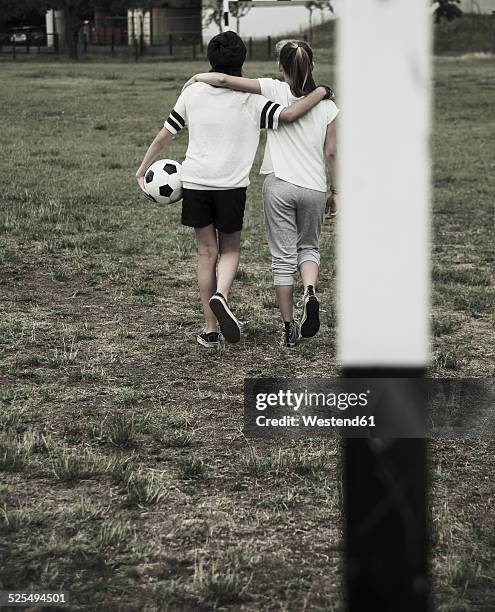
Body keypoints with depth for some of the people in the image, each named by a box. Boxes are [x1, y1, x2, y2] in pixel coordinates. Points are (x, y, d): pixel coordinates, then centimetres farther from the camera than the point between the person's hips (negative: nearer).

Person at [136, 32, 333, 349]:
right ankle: (221, 296, -17)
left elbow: (164, 135, 6)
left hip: (195, 181, 2)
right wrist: (320, 93, -4)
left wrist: (142, 171, 16)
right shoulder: (251, 99, -6)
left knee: (207, 252, 12)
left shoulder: (193, 92, 2)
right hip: (232, 185, -2)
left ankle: (211, 329, 12)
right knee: (230, 250, 15)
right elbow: (289, 114, -20)